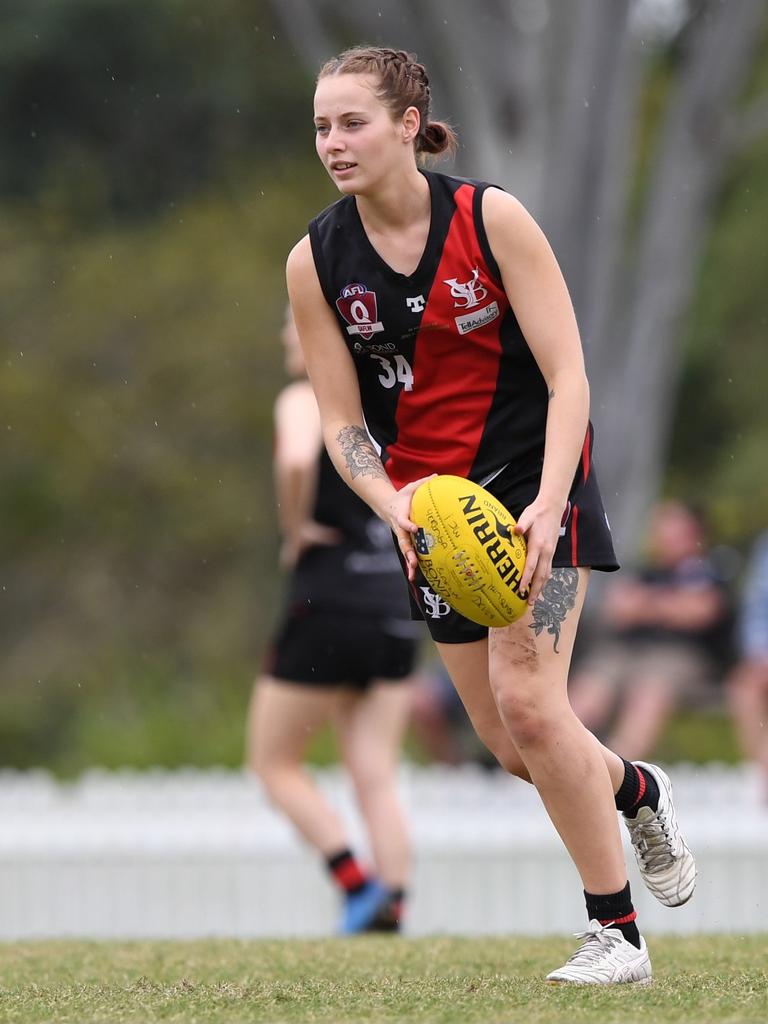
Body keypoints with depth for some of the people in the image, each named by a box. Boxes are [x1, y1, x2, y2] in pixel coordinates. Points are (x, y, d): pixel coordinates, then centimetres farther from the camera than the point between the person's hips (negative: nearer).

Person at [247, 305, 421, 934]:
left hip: (330, 605, -6)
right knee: (376, 777, 5)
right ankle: (391, 906, -7)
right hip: (396, 608, 6)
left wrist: (296, 529, -13)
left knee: (274, 762, 7)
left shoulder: (306, 399, -7)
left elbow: (295, 461, -28)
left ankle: (357, 884, -6)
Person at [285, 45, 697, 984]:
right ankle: (635, 790, 41)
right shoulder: (315, 262, -6)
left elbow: (567, 377, -15)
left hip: (534, 480, -4)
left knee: (527, 700, -20)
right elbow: (342, 421, -1)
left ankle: (616, 933, -7)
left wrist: (547, 505, -29)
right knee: (507, 742, 6)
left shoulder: (492, 219, -15)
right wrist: (390, 503, -21)